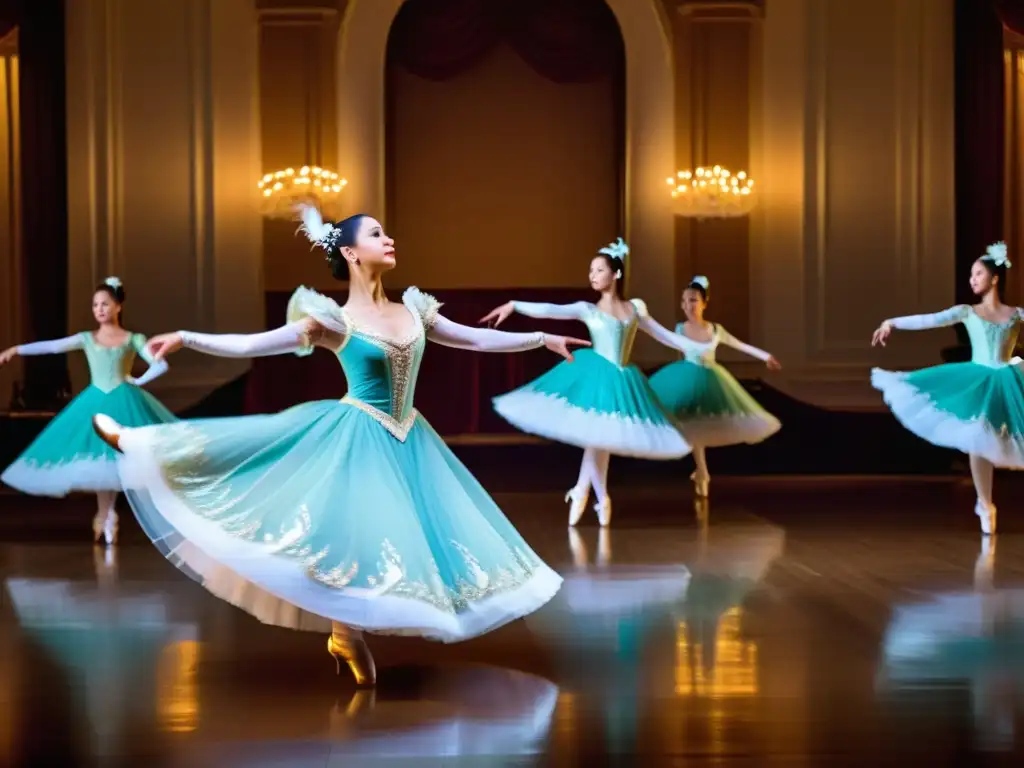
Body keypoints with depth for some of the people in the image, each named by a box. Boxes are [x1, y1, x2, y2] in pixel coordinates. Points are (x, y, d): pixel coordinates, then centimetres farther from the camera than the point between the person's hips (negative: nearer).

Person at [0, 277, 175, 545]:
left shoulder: (133, 339, 2)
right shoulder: (87, 338, 5)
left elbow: (161, 365, 0)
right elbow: (52, 346, -5)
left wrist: (137, 381, -2)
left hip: (123, 403, -2)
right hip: (95, 403, 2)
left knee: (114, 457, -6)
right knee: (96, 458, -1)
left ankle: (106, 517, 3)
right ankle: (105, 518, 10)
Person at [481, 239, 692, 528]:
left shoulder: (635, 307, 10)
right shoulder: (587, 309, 1)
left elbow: (663, 335, 18)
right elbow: (551, 310, -12)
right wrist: (514, 305, -25)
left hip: (622, 380, 3)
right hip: (595, 375, -3)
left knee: (603, 438, 7)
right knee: (594, 436, -8)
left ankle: (581, 491, 21)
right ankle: (601, 498, 6)